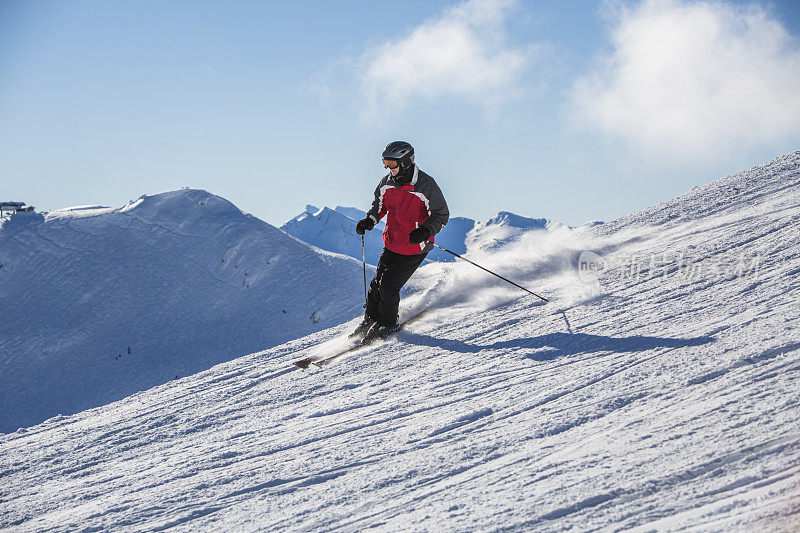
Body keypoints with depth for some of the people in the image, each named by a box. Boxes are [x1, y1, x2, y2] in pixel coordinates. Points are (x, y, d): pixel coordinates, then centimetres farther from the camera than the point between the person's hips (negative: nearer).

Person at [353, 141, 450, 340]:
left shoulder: (426, 185, -19)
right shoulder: (387, 182, -1)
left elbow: (441, 215, -14)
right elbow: (379, 205, 18)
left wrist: (425, 231, -31)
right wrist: (370, 220, -1)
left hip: (414, 248, -6)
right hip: (391, 244, 6)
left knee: (389, 286, -8)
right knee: (378, 282, 8)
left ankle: (387, 324, 14)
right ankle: (370, 319, 29)